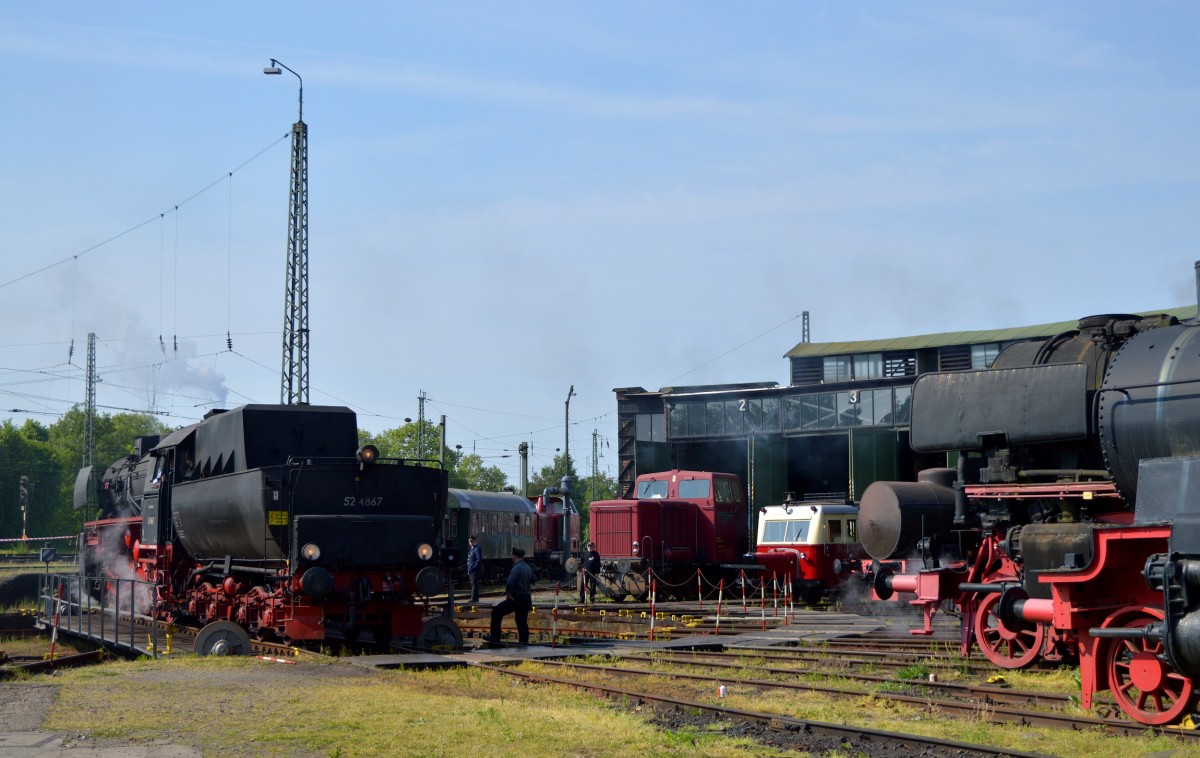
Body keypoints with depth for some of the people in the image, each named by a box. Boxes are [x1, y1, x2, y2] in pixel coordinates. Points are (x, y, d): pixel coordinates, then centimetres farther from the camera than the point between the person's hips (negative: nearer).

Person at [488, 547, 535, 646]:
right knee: (522, 622, 13)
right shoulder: (528, 568, 10)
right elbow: (532, 581, 26)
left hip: (516, 599, -8)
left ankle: (495, 638, 2)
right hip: (526, 599, 8)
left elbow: (509, 583, -29)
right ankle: (524, 642, 11)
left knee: (496, 612, 3)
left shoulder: (516, 568, -17)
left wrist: (508, 594, -16)